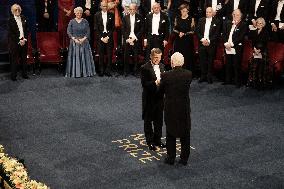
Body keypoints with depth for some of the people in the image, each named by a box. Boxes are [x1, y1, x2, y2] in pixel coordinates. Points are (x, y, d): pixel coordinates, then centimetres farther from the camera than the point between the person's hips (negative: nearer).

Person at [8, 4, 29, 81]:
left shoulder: (23, 18, 9)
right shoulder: (11, 20, -4)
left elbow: (26, 30, 11)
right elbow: (11, 33, -7)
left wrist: (24, 39, -4)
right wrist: (19, 41, -11)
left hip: (24, 42, 4)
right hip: (14, 42, -4)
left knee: (24, 58, 8)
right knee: (14, 60, 0)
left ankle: (24, 74, 17)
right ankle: (13, 76, 7)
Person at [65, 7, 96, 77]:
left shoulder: (85, 21, 6)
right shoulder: (72, 22, 4)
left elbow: (88, 32, 2)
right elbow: (68, 32, -1)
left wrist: (83, 39, -12)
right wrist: (74, 39, -13)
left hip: (84, 42, 1)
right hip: (74, 42, -1)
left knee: (85, 56, 0)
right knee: (75, 57, -2)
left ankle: (86, 72, 7)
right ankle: (75, 73, 2)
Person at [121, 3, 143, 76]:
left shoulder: (139, 18, 3)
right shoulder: (125, 18, 7)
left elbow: (141, 29, 0)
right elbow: (123, 30, 5)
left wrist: (135, 37, -9)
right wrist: (127, 38, -7)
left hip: (136, 39, -1)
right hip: (127, 39, 1)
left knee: (136, 56, 1)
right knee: (126, 56, 1)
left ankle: (135, 71, 10)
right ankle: (126, 71, 11)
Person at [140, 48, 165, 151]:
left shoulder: (161, 66, 7)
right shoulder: (145, 68, -14)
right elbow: (144, 84, -19)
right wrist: (155, 83, -31)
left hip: (159, 97, 6)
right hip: (149, 98, -6)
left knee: (159, 120, 15)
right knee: (148, 120, 8)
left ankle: (157, 139, 30)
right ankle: (149, 141, 19)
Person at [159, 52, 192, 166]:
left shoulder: (166, 76, -18)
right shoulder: (188, 74, -11)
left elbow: (161, 91, -5)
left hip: (170, 109, -2)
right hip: (185, 109, 2)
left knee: (171, 135, 13)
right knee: (185, 135, 15)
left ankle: (171, 158, 21)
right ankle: (184, 159, 23)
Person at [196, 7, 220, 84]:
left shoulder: (216, 22, 0)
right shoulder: (201, 21, 9)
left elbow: (217, 34, -5)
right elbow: (197, 31, 5)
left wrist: (209, 41, -14)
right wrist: (202, 39, -10)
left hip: (211, 44, -2)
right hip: (202, 44, 3)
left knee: (210, 62, 2)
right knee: (202, 61, 5)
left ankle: (209, 77, 10)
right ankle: (203, 76, 14)